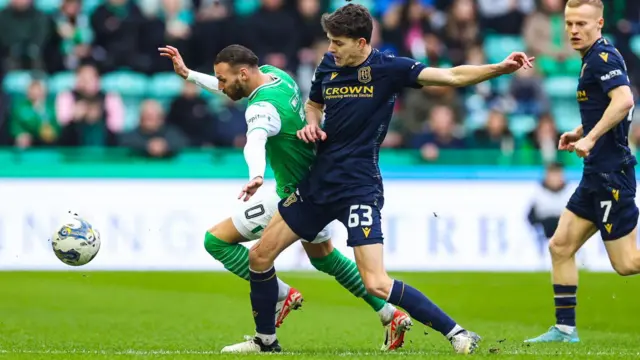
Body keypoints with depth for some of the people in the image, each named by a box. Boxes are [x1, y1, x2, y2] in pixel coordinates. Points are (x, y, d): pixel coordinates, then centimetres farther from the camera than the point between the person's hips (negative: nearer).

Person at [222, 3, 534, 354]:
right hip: (319, 180, 7)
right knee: (260, 255, 8)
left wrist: (501, 68, -32)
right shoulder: (328, 65, 5)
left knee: (377, 284, -17)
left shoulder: (387, 68, -12)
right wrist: (311, 125, 1)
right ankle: (265, 339, 26)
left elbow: (451, 76, -19)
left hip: (358, 189, -7)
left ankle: (455, 333, -7)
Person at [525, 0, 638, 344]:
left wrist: (591, 138, -29)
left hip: (611, 173, -10)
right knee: (560, 246, 10)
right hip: (597, 174, 10)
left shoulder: (603, 57, -14)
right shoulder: (593, 58, 15)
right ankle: (565, 328, 14)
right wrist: (581, 132, 19)